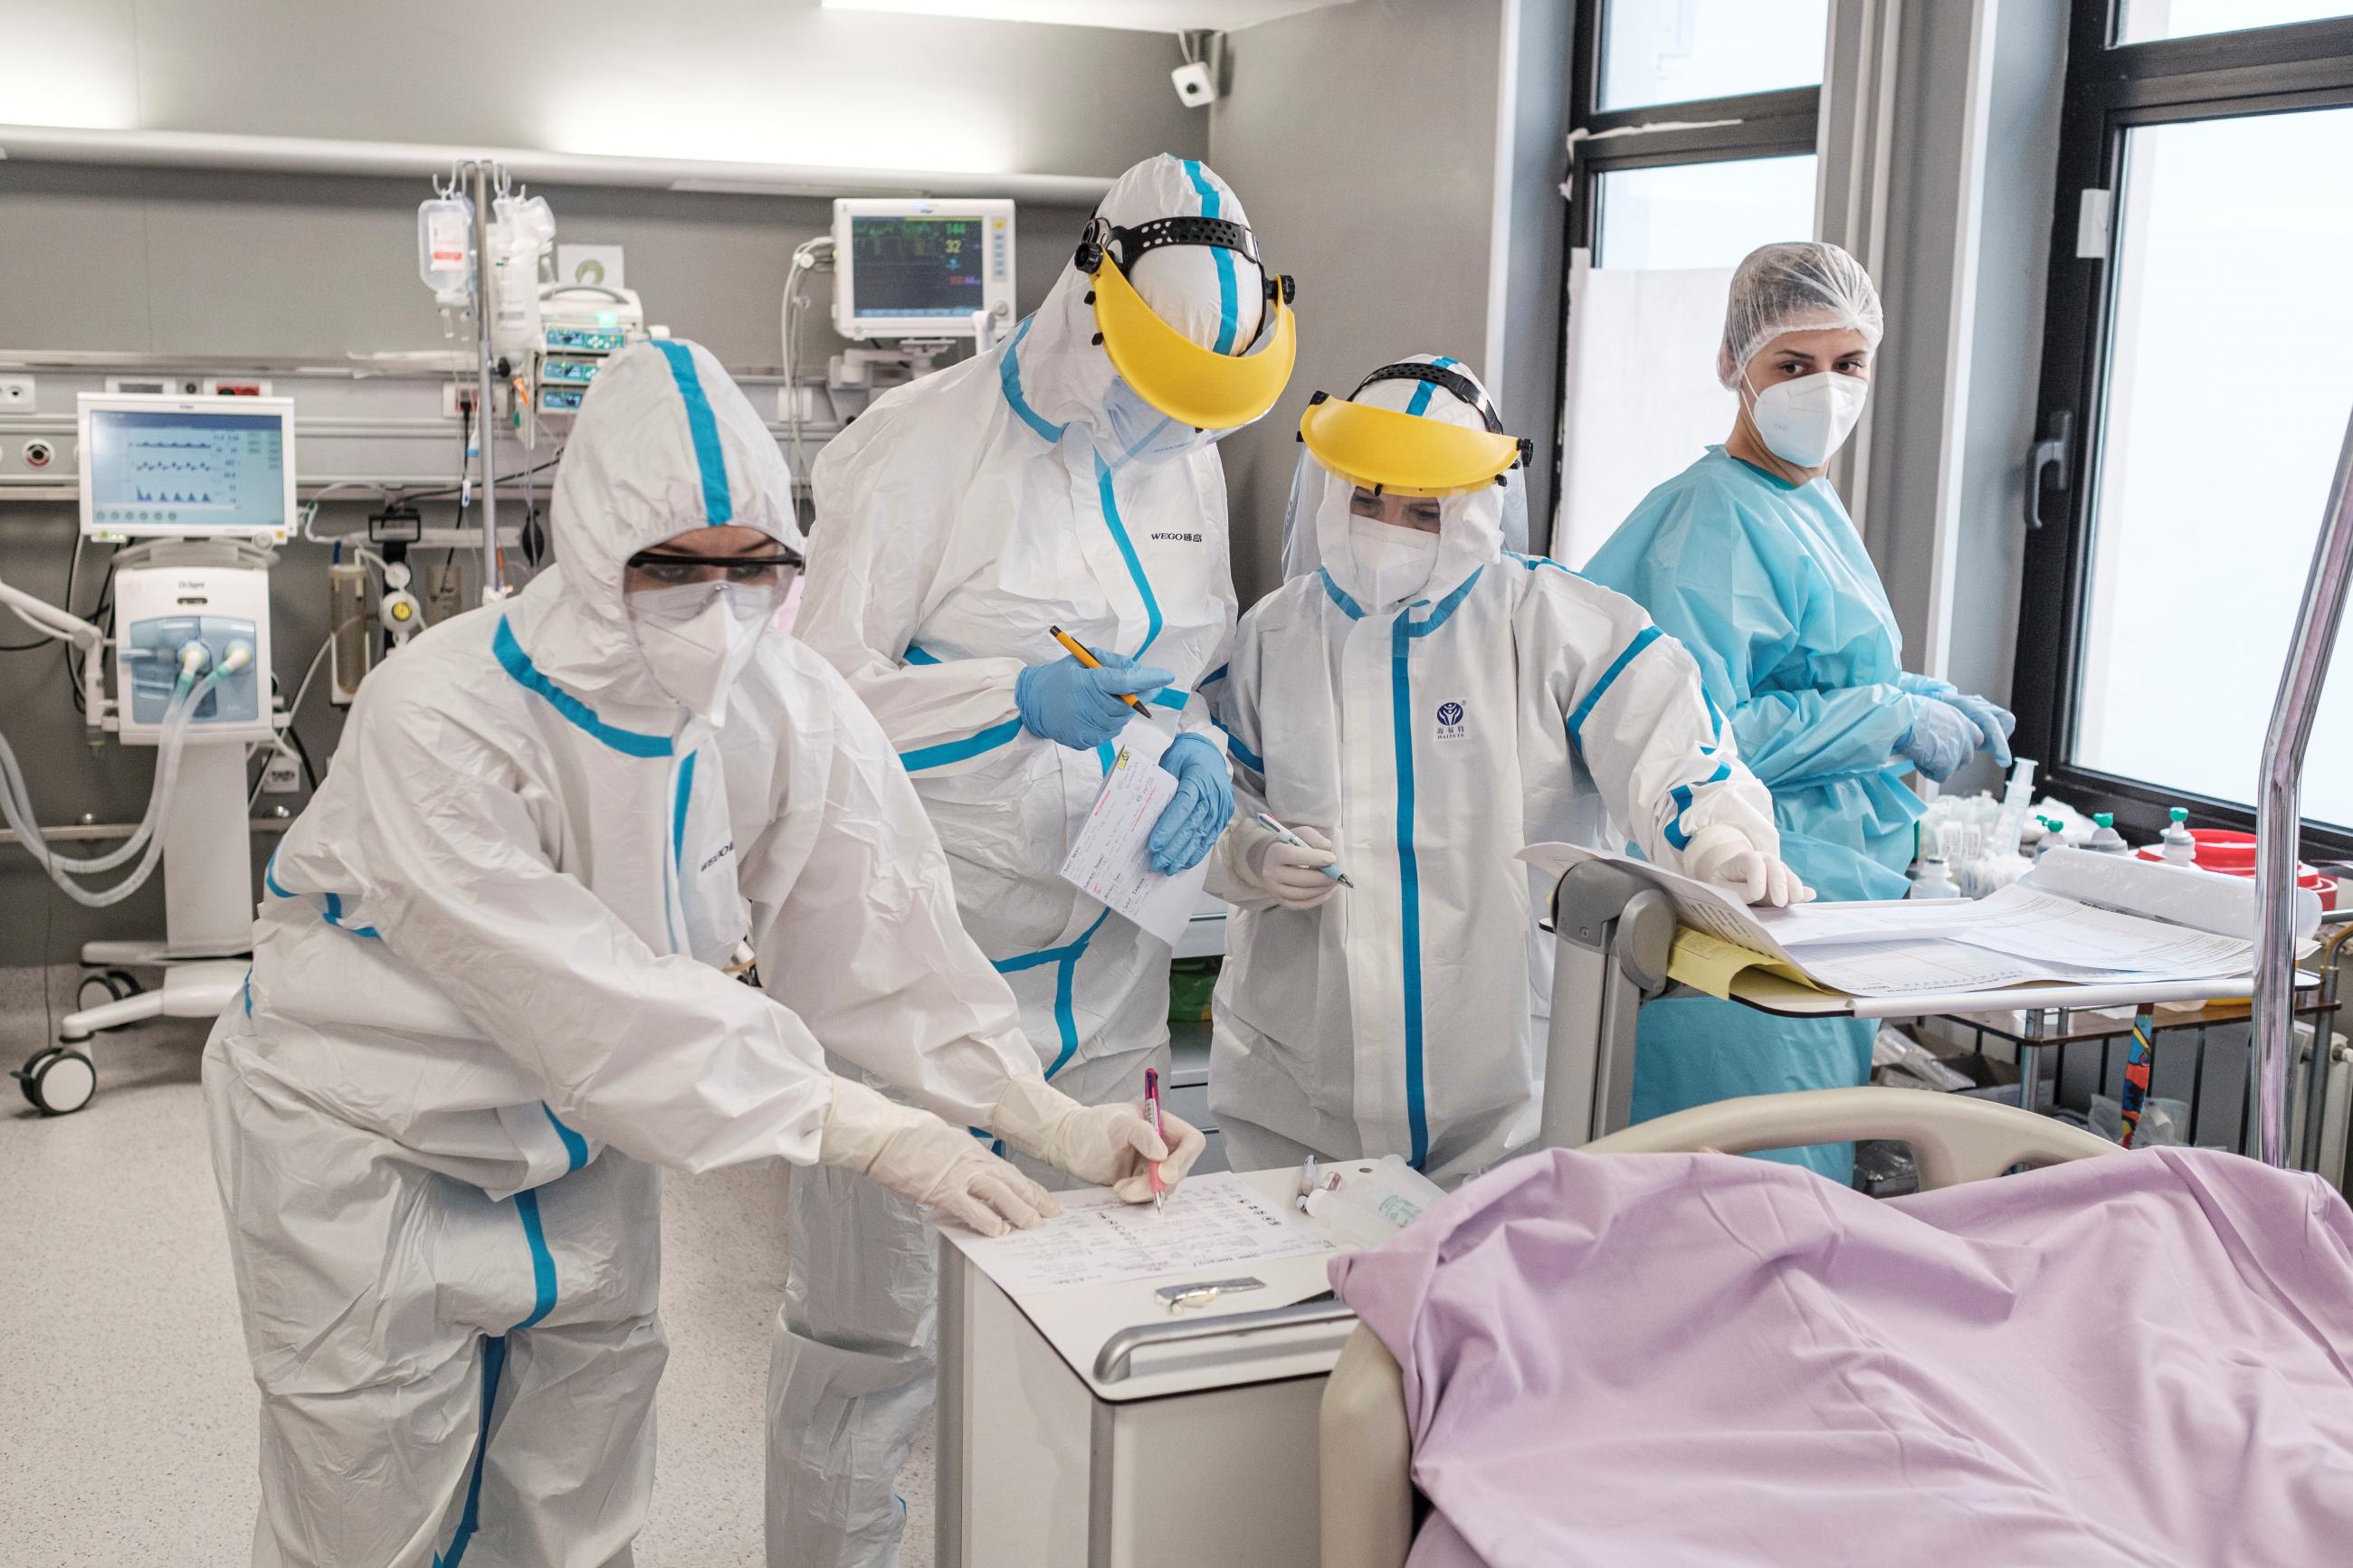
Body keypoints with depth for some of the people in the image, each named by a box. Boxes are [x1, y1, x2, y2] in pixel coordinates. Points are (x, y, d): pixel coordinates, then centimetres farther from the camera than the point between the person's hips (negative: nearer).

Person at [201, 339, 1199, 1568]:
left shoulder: (795, 713, -14)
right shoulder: (440, 716, -31)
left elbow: (880, 935, -14)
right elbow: (584, 994, -35)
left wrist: (1046, 1116, -27)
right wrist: (855, 1130, -39)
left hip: (579, 1131, 5)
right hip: (368, 1142, -5)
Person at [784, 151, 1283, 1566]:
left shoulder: (1187, 467, 9)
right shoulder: (920, 450, -10)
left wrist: (1198, 753, -3)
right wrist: (1017, 696, -24)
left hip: (1104, 958, 6)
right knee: (878, 1319, 2)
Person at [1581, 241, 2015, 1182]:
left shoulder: (1814, 507, 14)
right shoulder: (1713, 521, -16)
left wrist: (1931, 701, 10)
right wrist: (1894, 718, -18)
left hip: (1831, 895, 10)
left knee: (1819, 1167, 16)